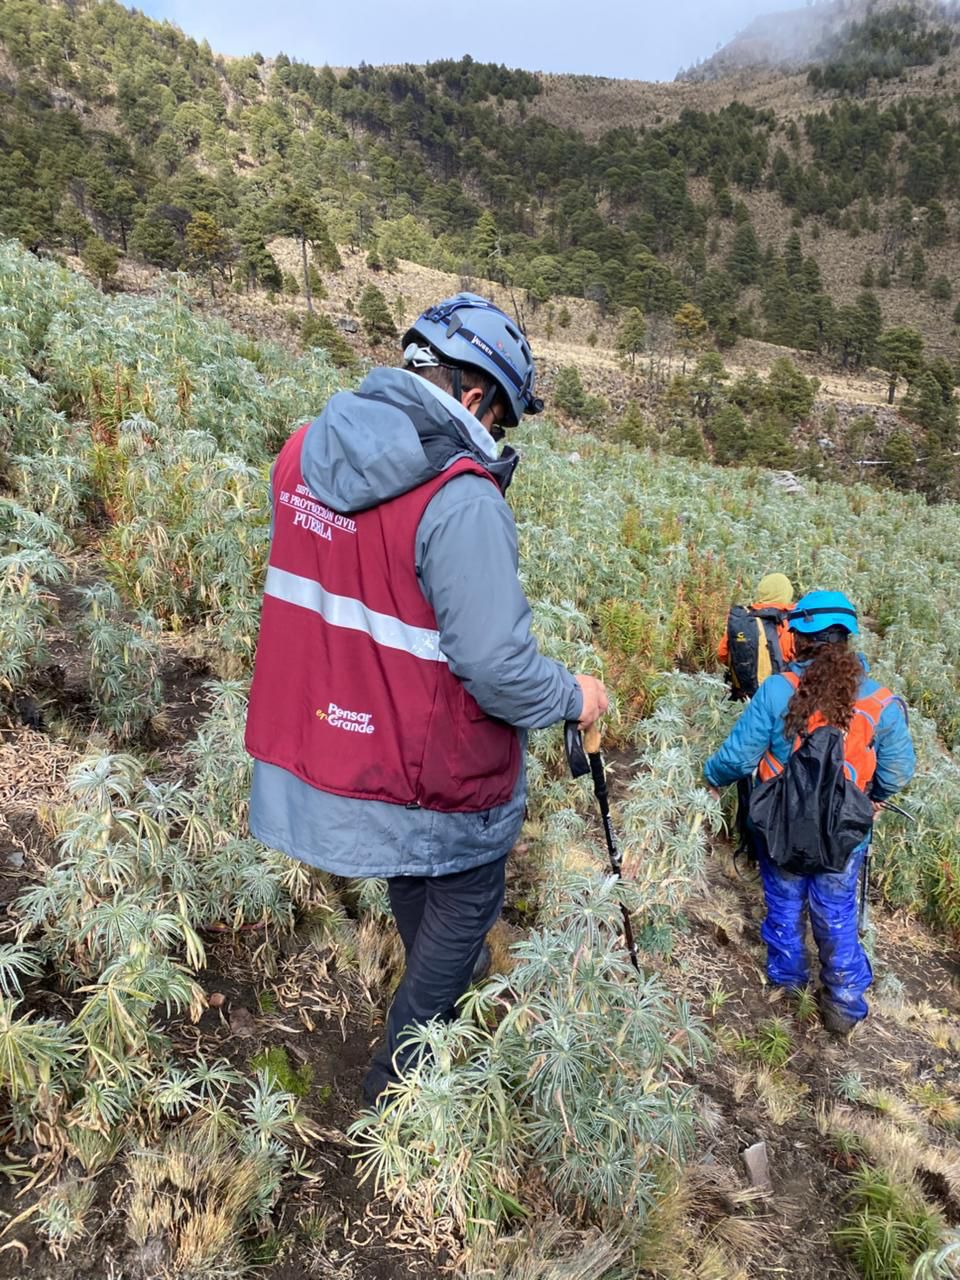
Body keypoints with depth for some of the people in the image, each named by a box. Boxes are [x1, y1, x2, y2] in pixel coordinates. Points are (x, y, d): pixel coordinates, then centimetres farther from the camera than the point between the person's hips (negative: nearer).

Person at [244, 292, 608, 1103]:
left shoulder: (305, 451, -4)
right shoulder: (461, 498, -27)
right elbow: (497, 667, -26)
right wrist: (575, 699, -8)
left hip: (323, 736, 7)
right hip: (434, 770, -7)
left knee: (411, 871, 31)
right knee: (465, 895, 20)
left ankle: (436, 983, 58)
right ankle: (402, 1079, 32)